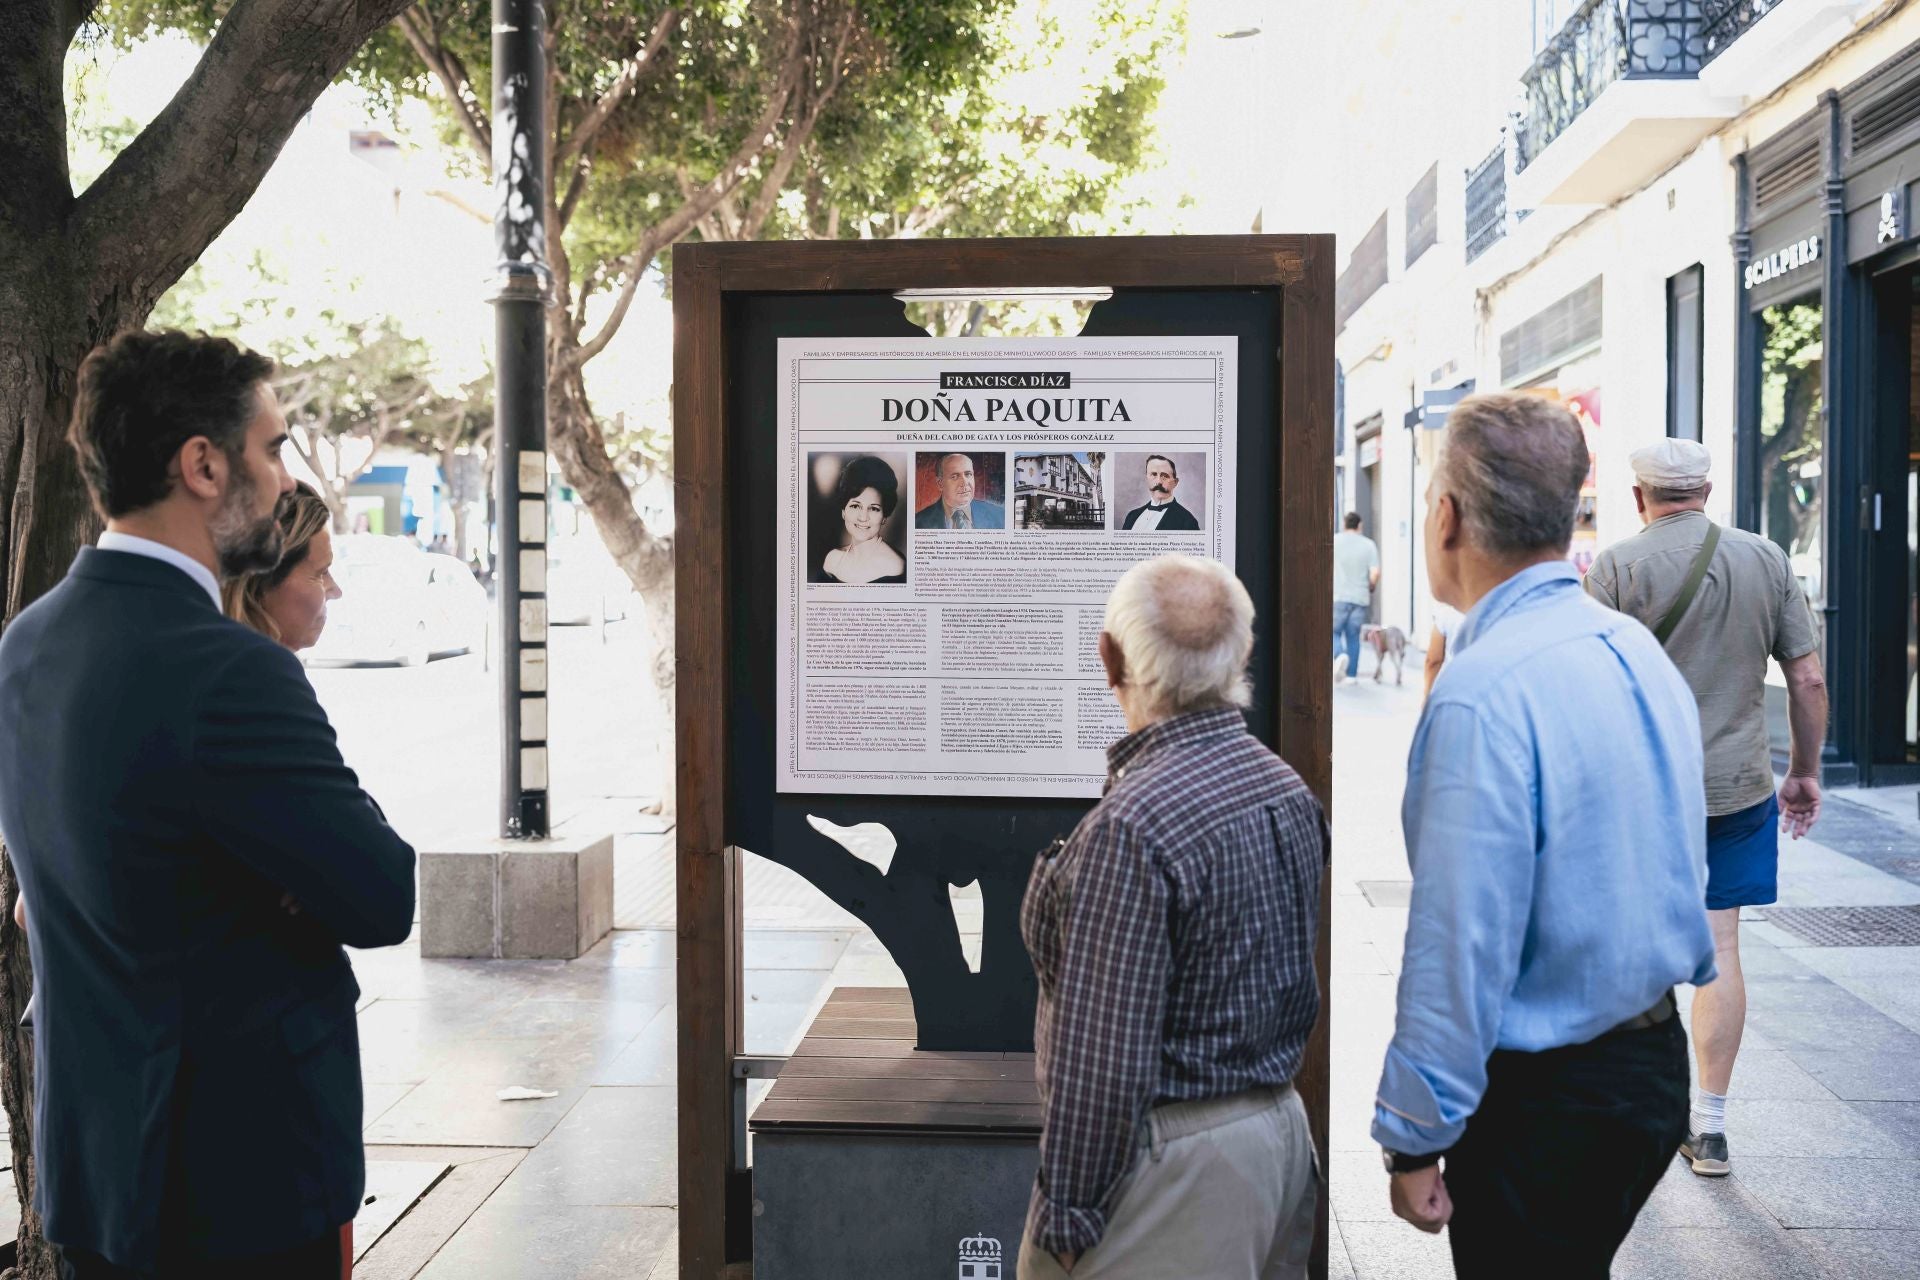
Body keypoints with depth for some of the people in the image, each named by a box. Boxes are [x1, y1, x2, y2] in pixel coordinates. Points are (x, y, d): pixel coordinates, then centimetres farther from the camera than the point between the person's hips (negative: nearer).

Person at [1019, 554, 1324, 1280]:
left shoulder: (1133, 826, -23)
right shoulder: (1289, 789, 2)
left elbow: (1103, 1057, -22)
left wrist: (1065, 1214, -14)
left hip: (1178, 1158, -8)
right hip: (1283, 1130, 9)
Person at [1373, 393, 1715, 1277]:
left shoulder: (1484, 692, -25)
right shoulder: (1639, 651, 3)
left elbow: (1460, 945, -24)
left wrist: (1414, 1137, -16)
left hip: (1541, 1097, -8)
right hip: (1656, 1061, 8)